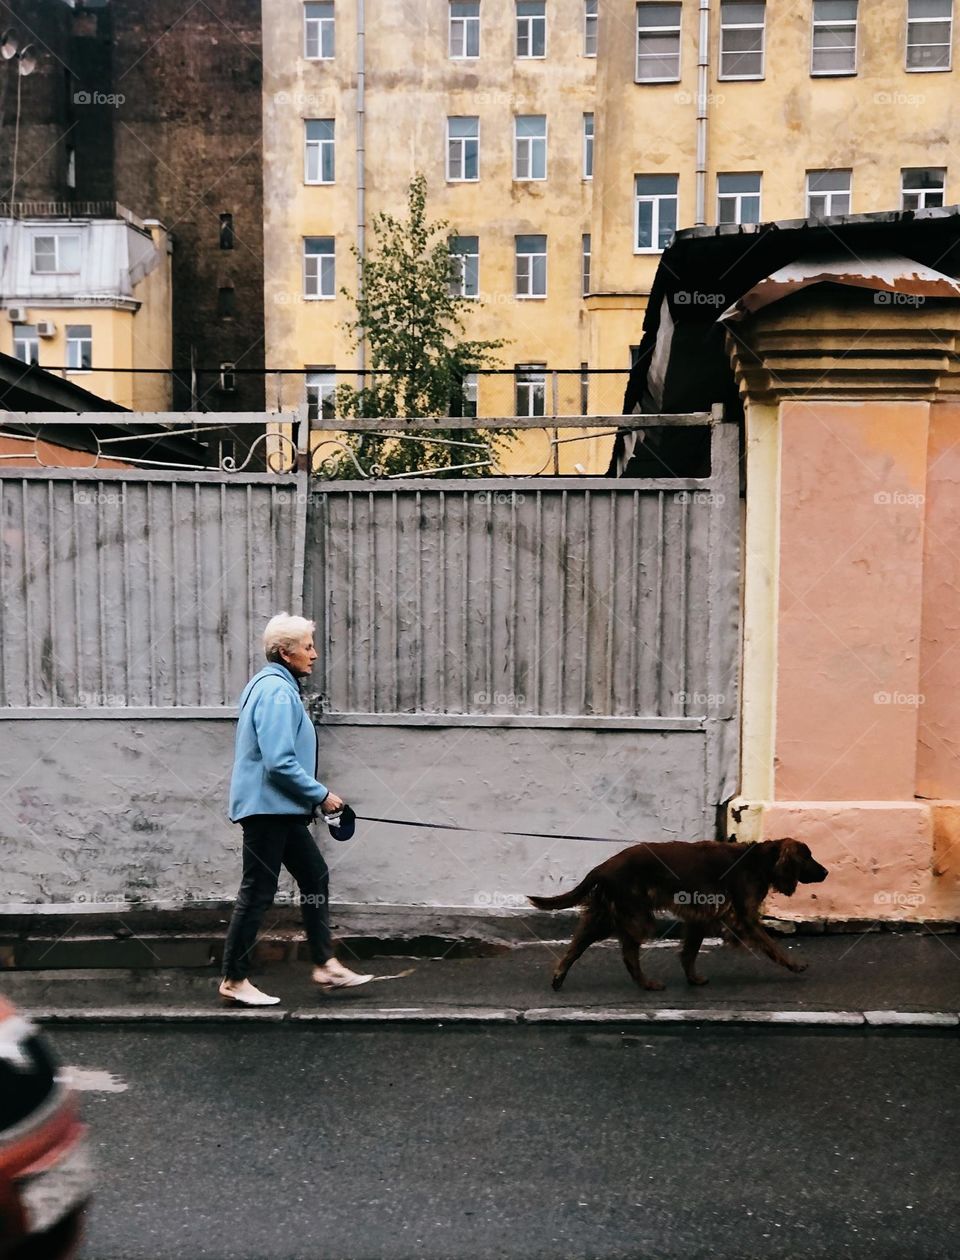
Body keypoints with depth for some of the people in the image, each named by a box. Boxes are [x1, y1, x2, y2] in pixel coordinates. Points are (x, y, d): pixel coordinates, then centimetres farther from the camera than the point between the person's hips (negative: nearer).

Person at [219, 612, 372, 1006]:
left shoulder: (275, 685, 14)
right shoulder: (276, 691, -19)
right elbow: (280, 763, -26)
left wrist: (313, 796, 19)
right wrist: (321, 795, -15)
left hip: (281, 809, 11)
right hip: (267, 807, -11)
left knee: (315, 877, 14)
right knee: (257, 893, -1)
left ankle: (325, 965, 21)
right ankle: (234, 980, 11)